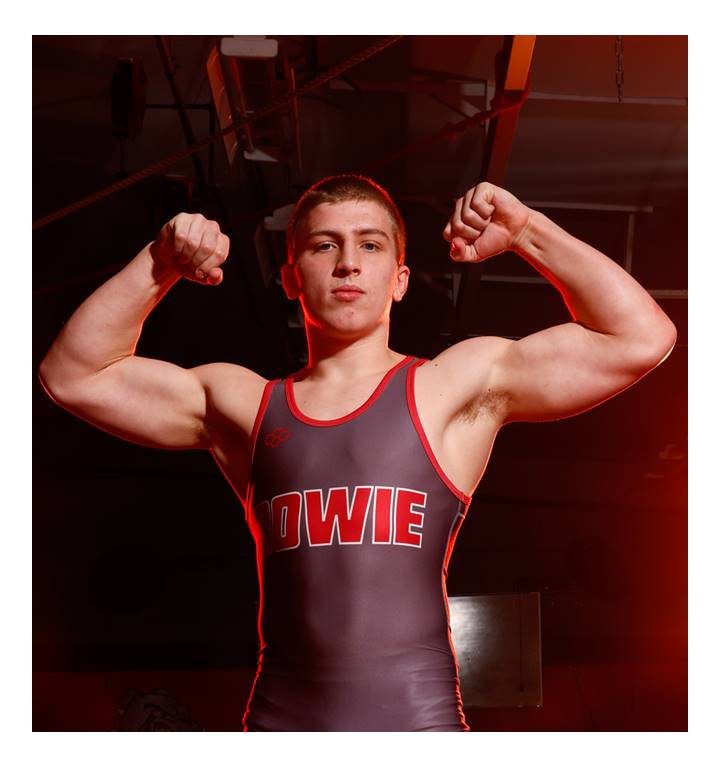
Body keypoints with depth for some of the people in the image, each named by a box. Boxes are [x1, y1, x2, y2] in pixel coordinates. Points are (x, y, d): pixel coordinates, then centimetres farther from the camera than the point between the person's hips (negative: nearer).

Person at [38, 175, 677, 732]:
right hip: (280, 717, 2)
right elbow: (73, 374, 13)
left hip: (419, 717, -2)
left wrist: (526, 230, -1)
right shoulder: (245, 405, 12)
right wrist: (161, 264, 4)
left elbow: (642, 338, 0)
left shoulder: (457, 385, 5)